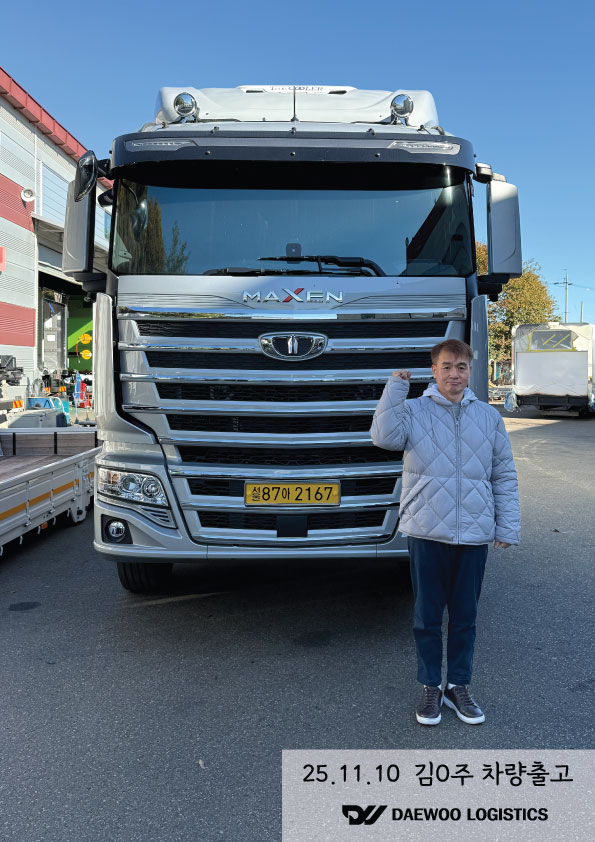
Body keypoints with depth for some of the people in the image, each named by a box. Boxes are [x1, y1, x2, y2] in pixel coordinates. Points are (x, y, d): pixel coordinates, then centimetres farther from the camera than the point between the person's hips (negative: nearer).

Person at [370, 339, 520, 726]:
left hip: (475, 534, 2)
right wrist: (396, 386, -13)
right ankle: (431, 687, 26)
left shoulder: (489, 417, 8)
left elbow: (505, 476, 11)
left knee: (465, 616, 13)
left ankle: (459, 686, 30)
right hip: (427, 533, -2)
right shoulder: (414, 411, 1)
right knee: (428, 616, 9)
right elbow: (384, 436, -20)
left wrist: (508, 527, 7)